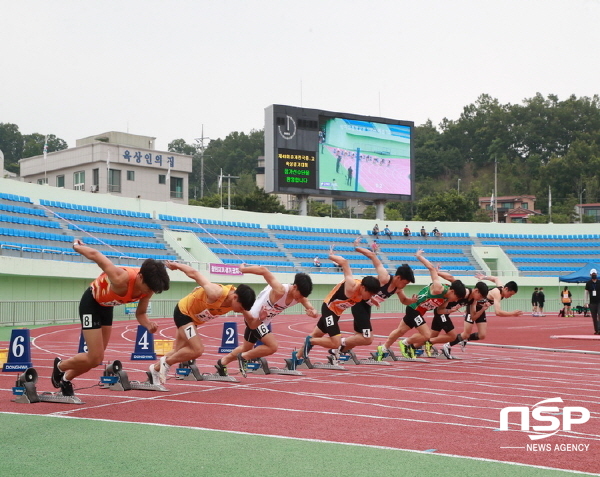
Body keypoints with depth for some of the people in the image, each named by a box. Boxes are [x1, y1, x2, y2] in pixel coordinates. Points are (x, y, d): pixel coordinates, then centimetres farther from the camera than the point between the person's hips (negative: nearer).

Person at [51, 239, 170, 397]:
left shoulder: (147, 289, -20)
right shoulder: (121, 279, -41)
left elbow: (140, 313, -4)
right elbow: (95, 255, -29)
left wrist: (148, 325, -27)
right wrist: (76, 247, -9)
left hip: (107, 306, 7)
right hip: (91, 303, -7)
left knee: (95, 357, 14)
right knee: (95, 358, -10)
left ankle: (66, 379, 37)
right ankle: (60, 366, 17)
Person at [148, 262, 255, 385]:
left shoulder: (238, 300, -17)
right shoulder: (216, 293, -38)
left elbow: (251, 323, -10)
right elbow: (194, 274, -28)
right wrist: (176, 265, -14)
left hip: (194, 318, 8)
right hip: (183, 311, -8)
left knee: (178, 352, 18)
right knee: (197, 350, -20)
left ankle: (156, 368, 38)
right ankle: (166, 362, 1)